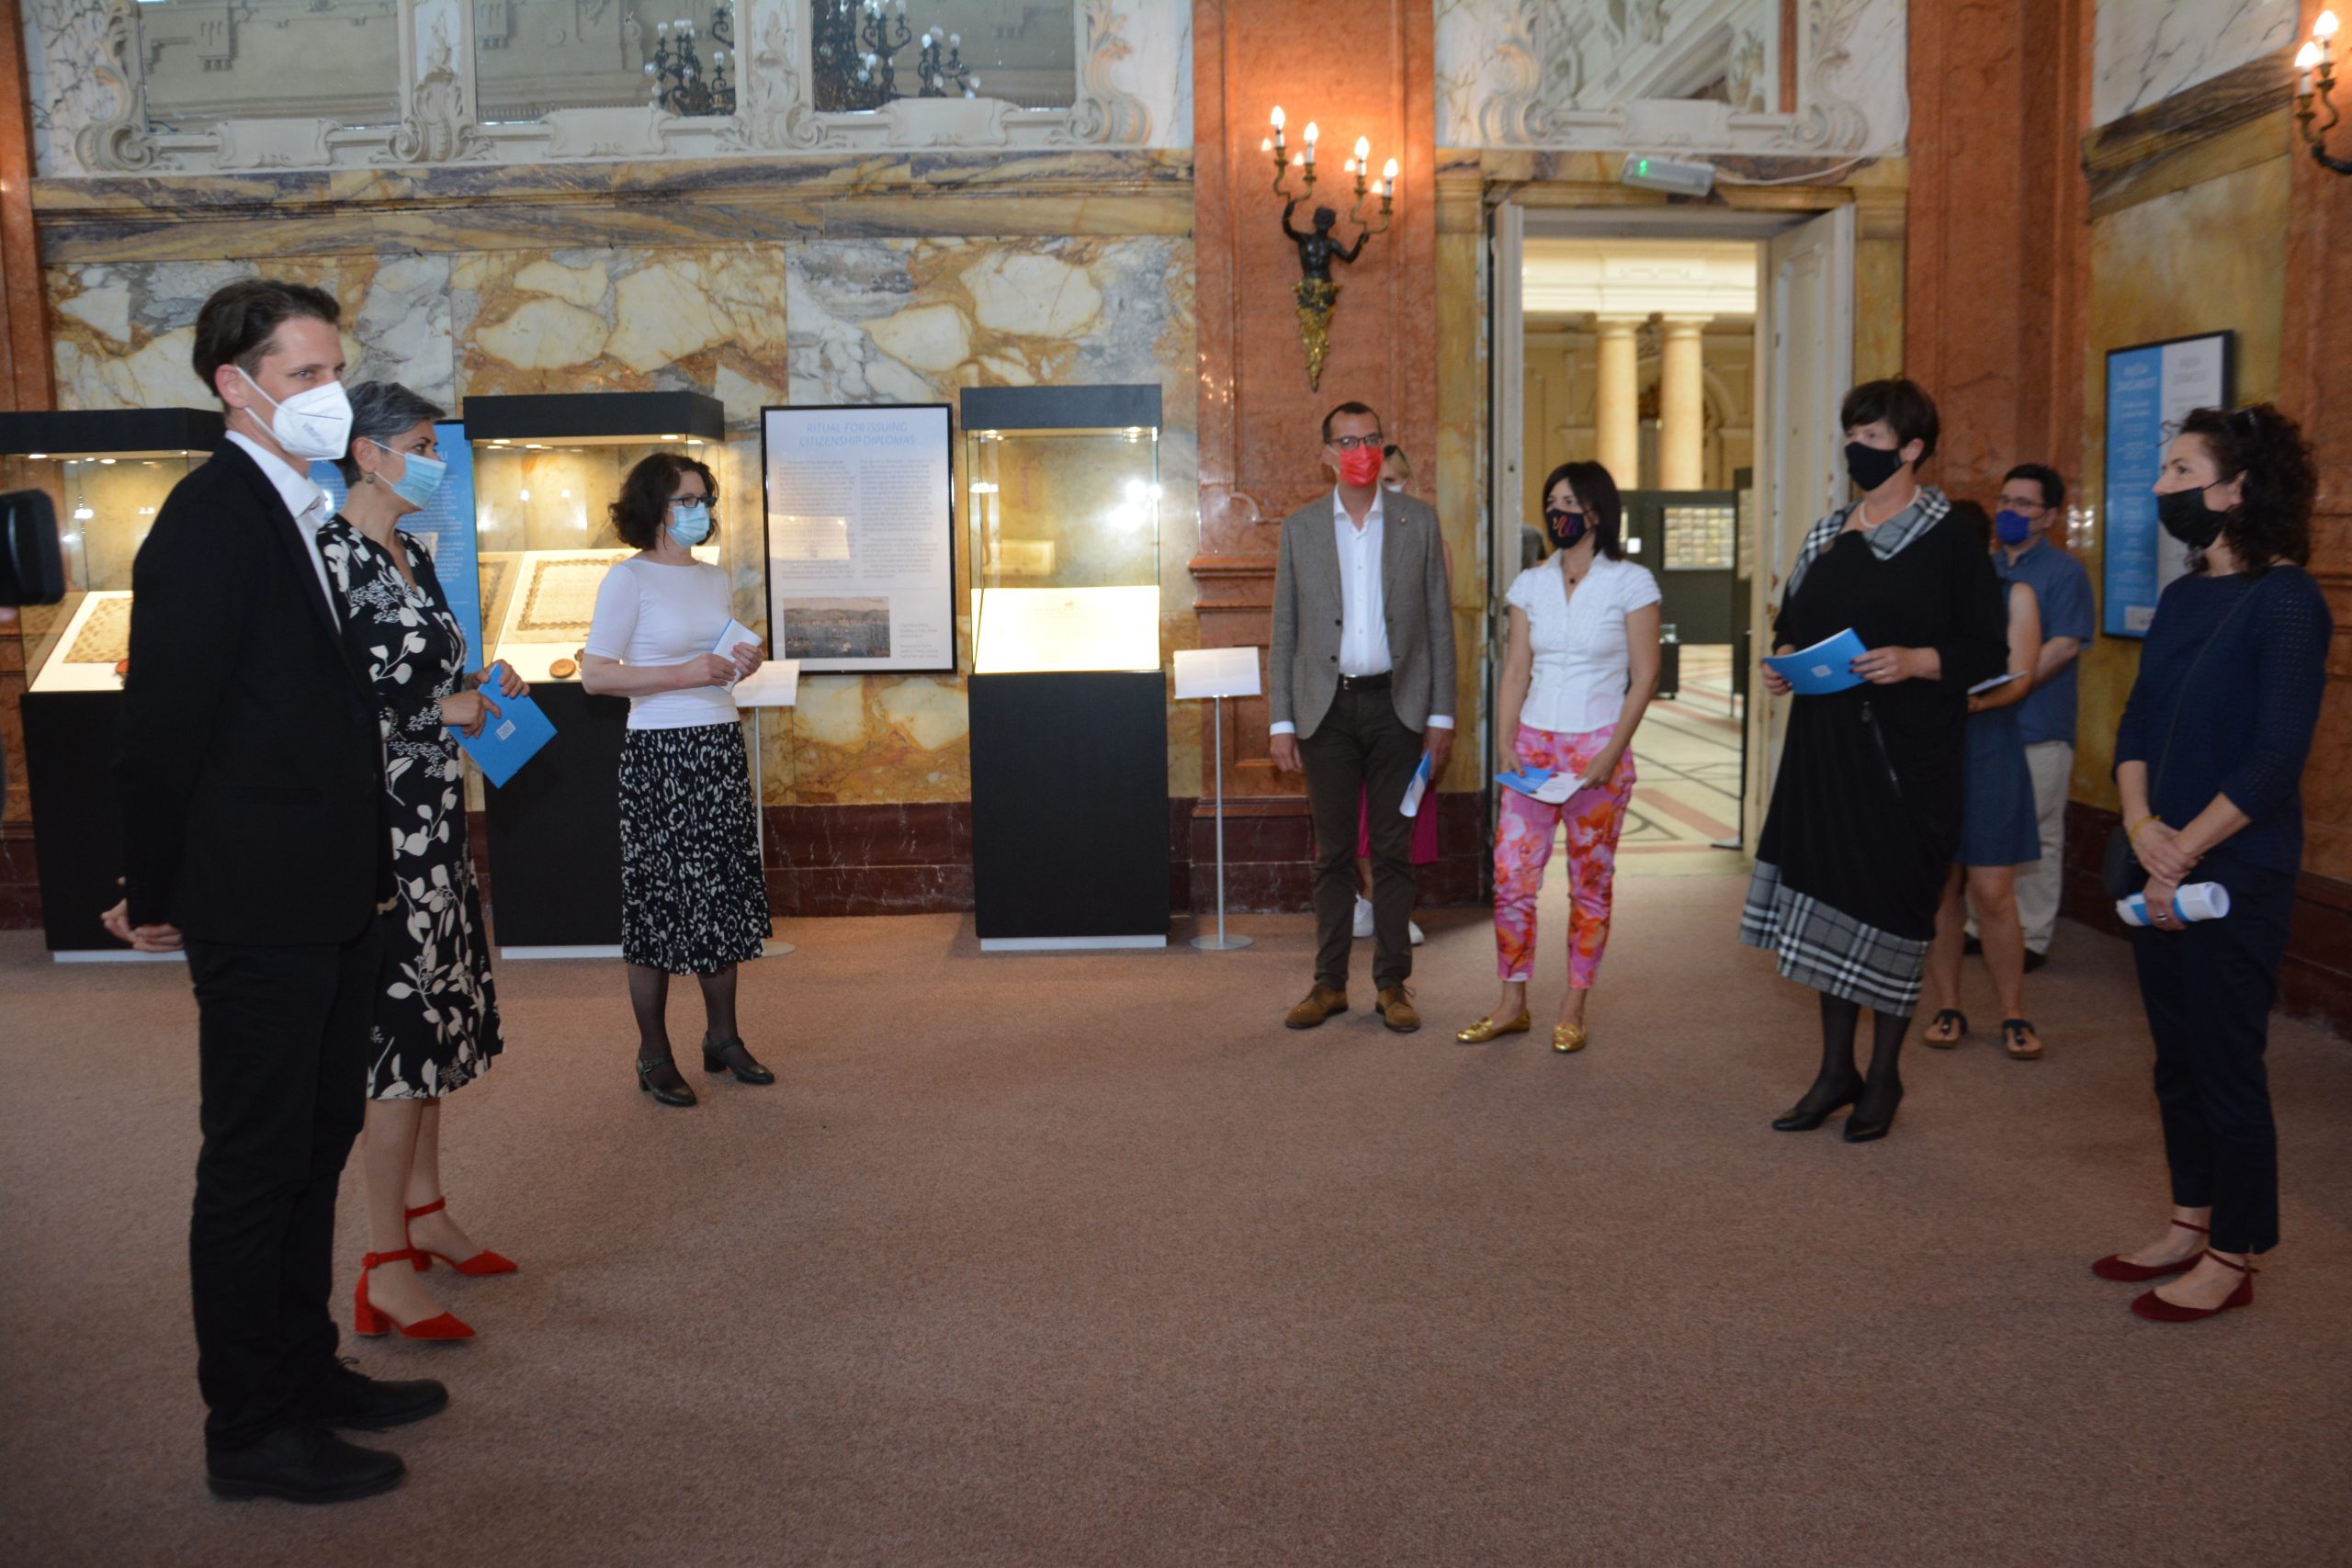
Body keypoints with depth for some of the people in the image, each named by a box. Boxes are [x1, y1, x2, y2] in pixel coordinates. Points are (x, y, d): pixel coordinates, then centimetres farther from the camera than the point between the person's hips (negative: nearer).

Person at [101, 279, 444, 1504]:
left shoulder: (309, 510, 13)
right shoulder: (210, 520, -15)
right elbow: (164, 722, -15)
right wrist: (156, 893, -10)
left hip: (334, 897, 9)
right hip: (261, 907, -9)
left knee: (316, 1145, 17)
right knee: (255, 1162, 2)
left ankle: (305, 1370, 32)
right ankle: (251, 1430, 15)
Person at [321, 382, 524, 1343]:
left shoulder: (413, 556, 14)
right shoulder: (329, 555, -14)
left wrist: (475, 685, 5)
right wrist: (442, 712, -13)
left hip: (433, 814, 9)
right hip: (379, 820, -9)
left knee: (435, 1015, 15)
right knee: (403, 1021, -7)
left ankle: (424, 1213, 29)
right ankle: (385, 1271, 1)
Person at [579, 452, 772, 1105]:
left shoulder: (714, 579, 14)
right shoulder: (629, 578, -6)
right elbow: (594, 674, -12)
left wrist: (741, 666, 4)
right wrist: (682, 674, -18)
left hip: (721, 746, 7)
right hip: (660, 752, -7)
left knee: (726, 893, 9)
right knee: (660, 899, -1)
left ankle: (723, 1038, 21)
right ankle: (654, 1057, 9)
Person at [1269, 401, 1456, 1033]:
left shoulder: (1418, 521, 3)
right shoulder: (1299, 528, 4)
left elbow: (1439, 623, 4)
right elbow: (1283, 633, 5)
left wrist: (1441, 715, -1)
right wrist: (1281, 722, 0)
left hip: (1396, 704, 0)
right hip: (1327, 707, 1)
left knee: (1393, 851, 5)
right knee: (1332, 853, 6)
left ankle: (1392, 984, 13)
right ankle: (1329, 983, 15)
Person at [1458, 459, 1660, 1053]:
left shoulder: (1630, 583, -3)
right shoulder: (1531, 584, 8)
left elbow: (1644, 679, -4)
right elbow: (1515, 674, 7)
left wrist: (1609, 756, -12)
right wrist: (1506, 748, -5)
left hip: (1599, 750, -3)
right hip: (1534, 746, 3)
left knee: (1590, 886, 4)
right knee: (1511, 879, 0)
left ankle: (1572, 1010, 15)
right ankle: (1512, 1005, 12)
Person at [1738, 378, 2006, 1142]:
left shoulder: (1948, 541, -6)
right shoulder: (1828, 533, 11)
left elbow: (1988, 651, -6)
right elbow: (1793, 621, 20)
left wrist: (1915, 662, -22)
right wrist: (1783, 660, 0)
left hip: (1905, 753, -6)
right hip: (1825, 742, 6)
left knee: (1889, 907, 2)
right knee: (1826, 903, 9)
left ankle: (1884, 1075, 19)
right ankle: (1836, 1071, 22)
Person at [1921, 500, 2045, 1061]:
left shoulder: (2014, 595, 4)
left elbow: (2018, 678, -6)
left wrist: (1977, 699, -25)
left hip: (1988, 751, -1)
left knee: (1993, 893, -3)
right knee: (1939, 888, 4)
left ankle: (2014, 1015, 10)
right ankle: (1947, 1008, 17)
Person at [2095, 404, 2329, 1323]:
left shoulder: (2285, 601, -13)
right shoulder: (2182, 599, 10)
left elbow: (2277, 757, -18)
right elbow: (2136, 723, 8)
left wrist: (2185, 851, -16)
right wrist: (2141, 824, -8)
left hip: (2237, 875, -7)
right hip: (2162, 869, 7)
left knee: (2226, 1064, 2)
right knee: (2177, 1058, 15)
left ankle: (2231, 1259, 16)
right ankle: (2189, 1228, 30)